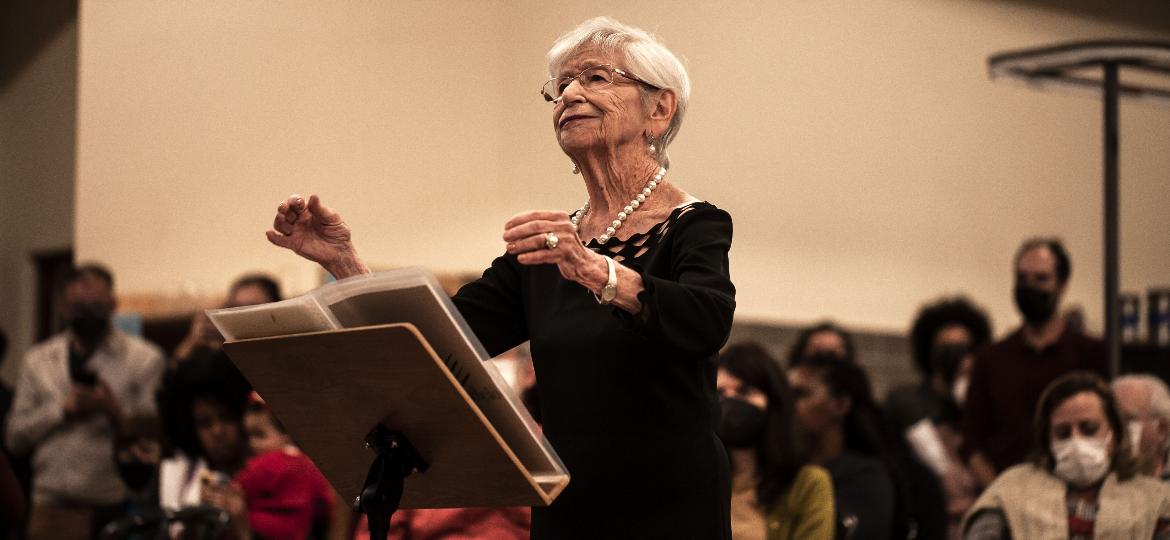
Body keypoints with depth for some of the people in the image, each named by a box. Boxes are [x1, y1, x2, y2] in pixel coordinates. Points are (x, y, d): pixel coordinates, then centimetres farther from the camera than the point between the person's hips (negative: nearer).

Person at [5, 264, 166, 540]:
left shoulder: (145, 359, 5)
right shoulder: (38, 360, 14)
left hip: (117, 507, -2)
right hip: (55, 508, 2)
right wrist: (63, 408, -5)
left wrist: (115, 410, -16)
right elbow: (15, 437, 8)